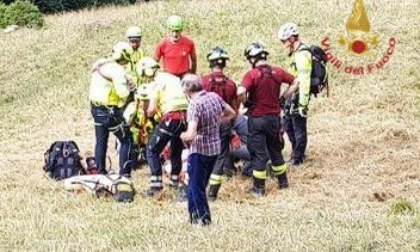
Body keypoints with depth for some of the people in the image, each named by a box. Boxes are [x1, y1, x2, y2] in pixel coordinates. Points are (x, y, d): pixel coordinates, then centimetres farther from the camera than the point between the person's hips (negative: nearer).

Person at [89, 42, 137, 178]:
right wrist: (130, 88, -7)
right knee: (127, 141, 2)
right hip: (109, 111, -8)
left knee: (101, 141, 18)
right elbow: (122, 92, -28)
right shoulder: (117, 69, -19)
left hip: (96, 108, 8)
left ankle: (100, 171, 25)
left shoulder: (99, 64, 7)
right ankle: (124, 173, 0)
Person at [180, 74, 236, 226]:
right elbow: (231, 114, 14)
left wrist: (183, 136, -8)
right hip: (215, 148, 7)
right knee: (199, 183, 20)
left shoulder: (195, 105, -22)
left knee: (196, 185, 8)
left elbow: (191, 135, -29)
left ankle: (203, 218, 13)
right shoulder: (214, 97, -1)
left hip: (200, 150, -7)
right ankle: (194, 214, 27)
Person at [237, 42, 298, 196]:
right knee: (276, 150, 20)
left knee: (258, 153, 5)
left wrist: (246, 103, -10)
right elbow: (295, 83, 10)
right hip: (274, 117, 4)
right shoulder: (277, 72, 0)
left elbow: (240, 92, -30)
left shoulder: (252, 74, -16)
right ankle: (283, 182, 29)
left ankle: (259, 188, 10)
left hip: (257, 118, -4)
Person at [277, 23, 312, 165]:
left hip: (299, 95, -10)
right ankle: (296, 152, 31)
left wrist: (302, 103, -24)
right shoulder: (295, 53, 12)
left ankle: (298, 158, 10)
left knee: (299, 127, 0)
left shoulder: (302, 55, -20)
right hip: (293, 95, 10)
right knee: (288, 123, 18)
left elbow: (304, 80, -24)